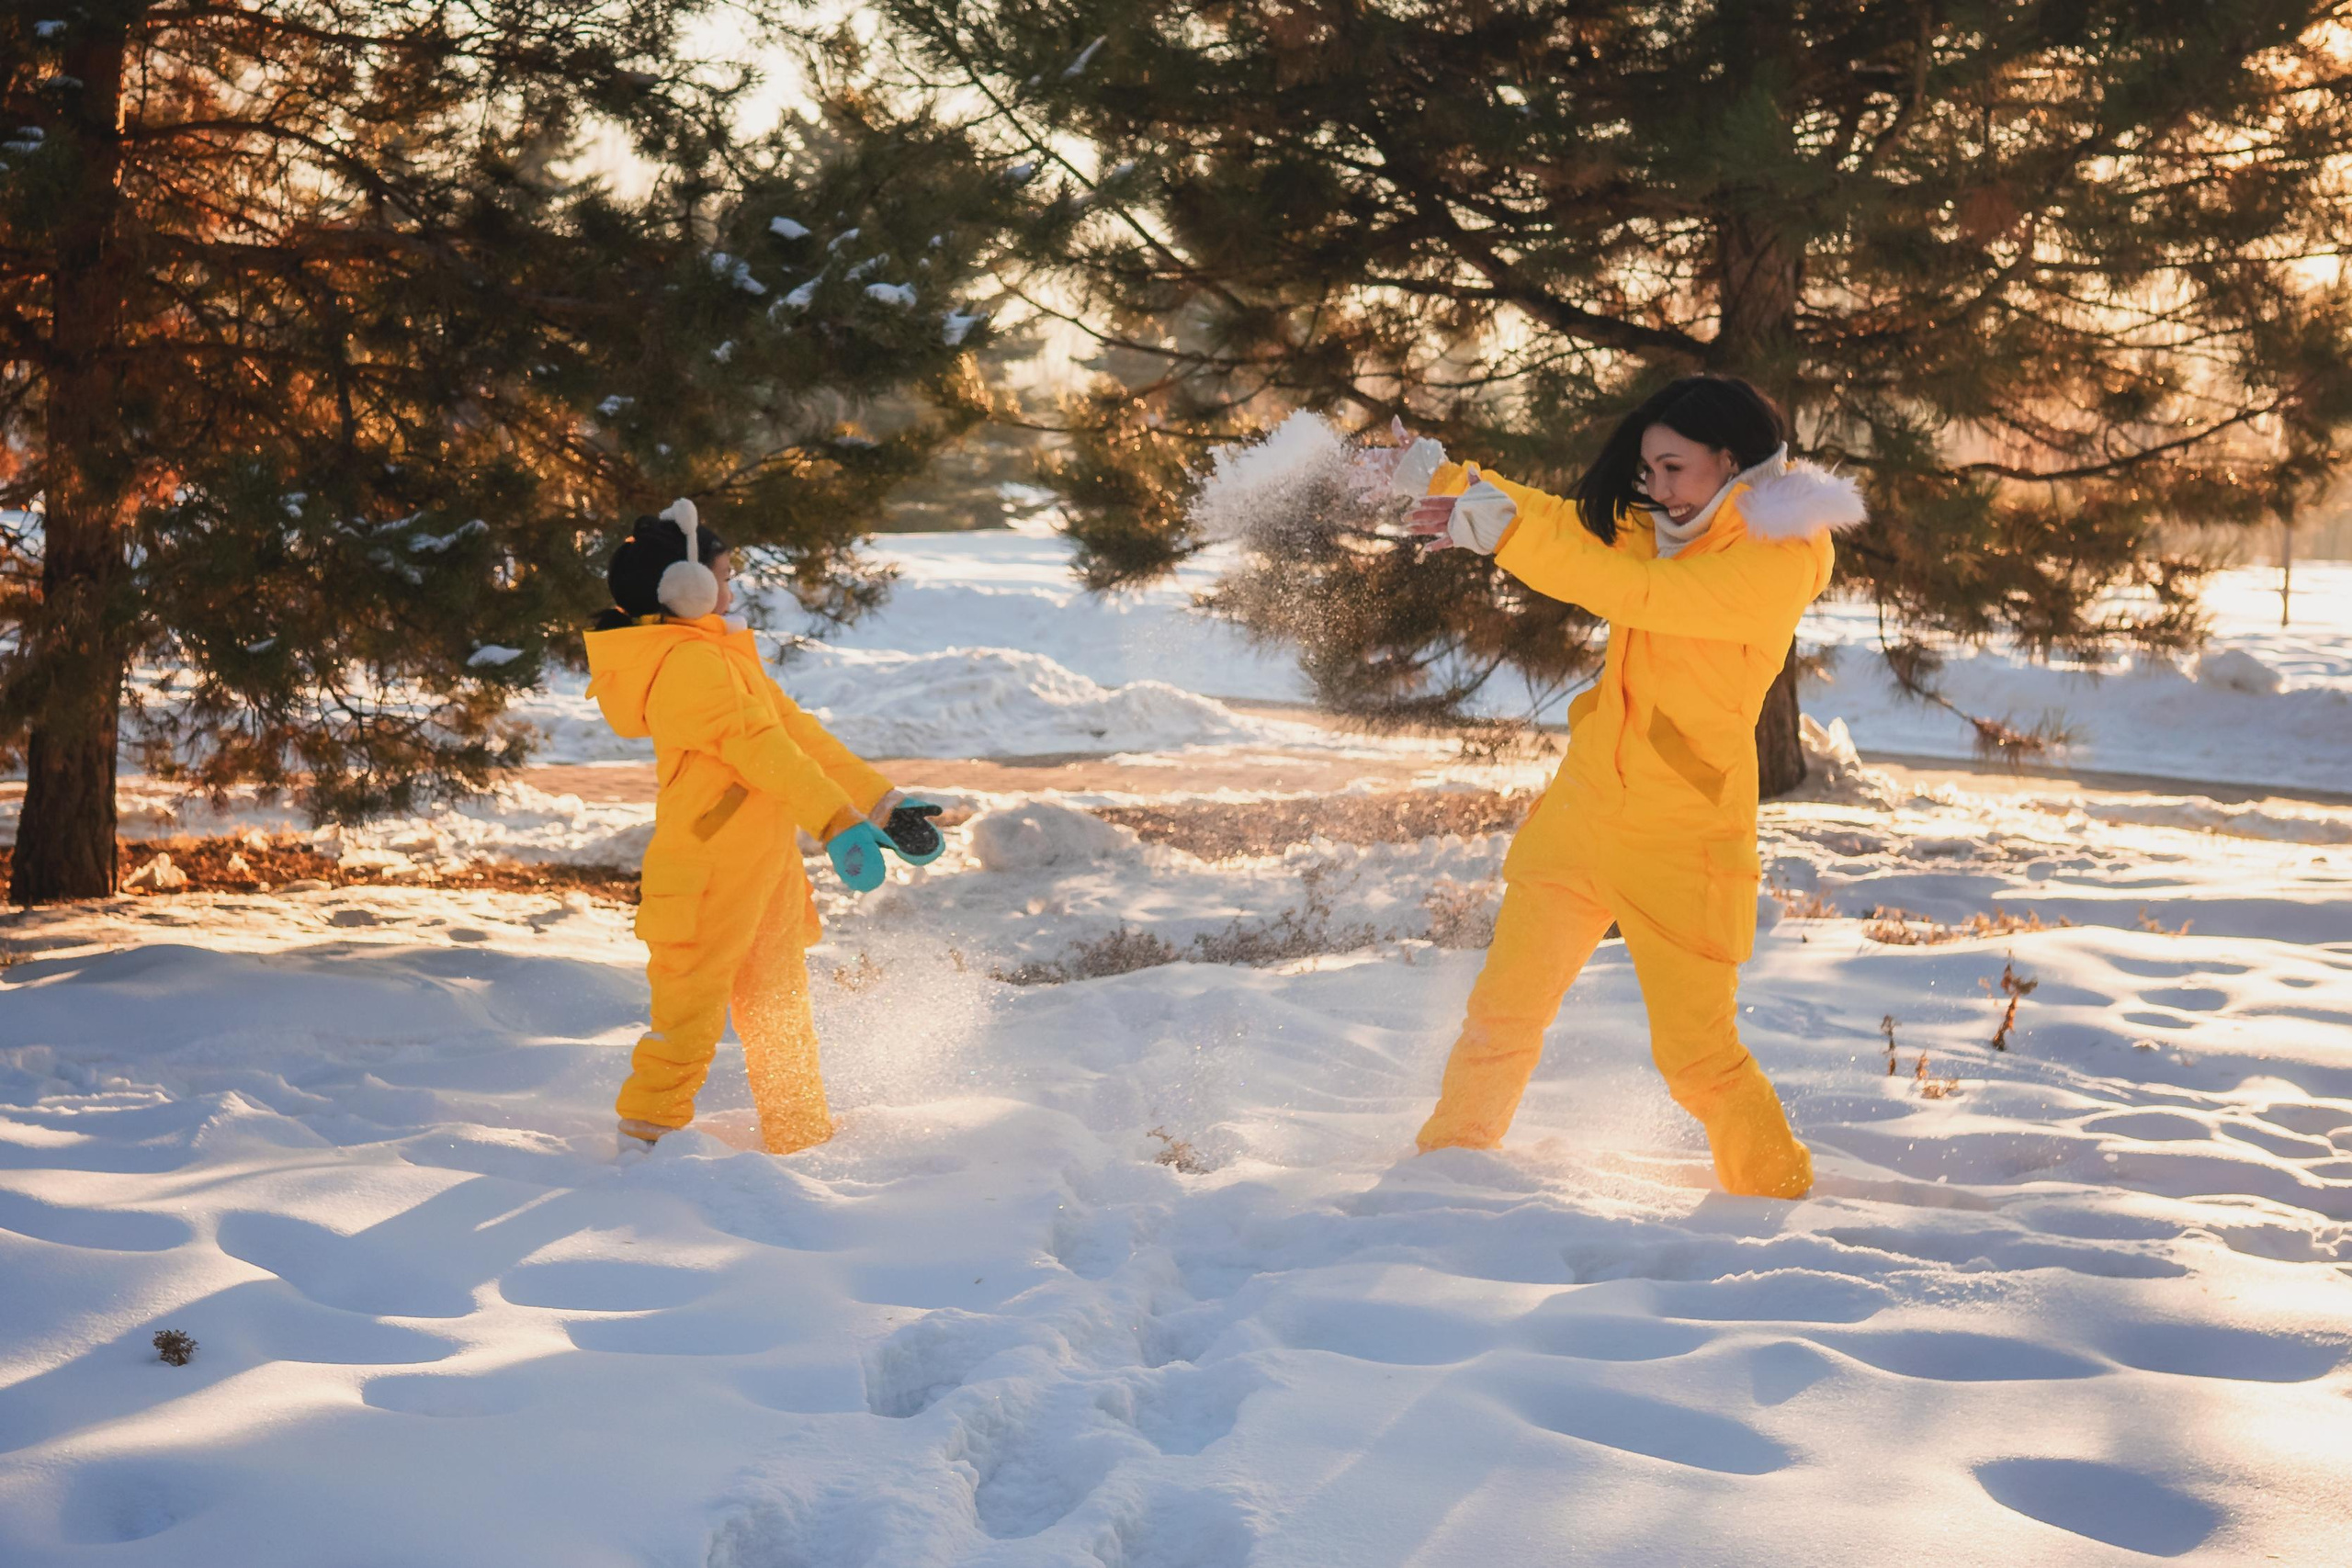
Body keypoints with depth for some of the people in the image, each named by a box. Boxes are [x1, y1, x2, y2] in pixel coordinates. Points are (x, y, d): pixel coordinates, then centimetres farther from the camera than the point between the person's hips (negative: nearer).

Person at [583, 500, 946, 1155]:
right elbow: (758, 746, -22)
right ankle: (647, 1141, 2)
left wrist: (881, 805, 15)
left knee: (779, 1007, 18)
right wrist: (839, 823, -26)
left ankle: (806, 1143, 28)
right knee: (690, 1010, -6)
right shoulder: (691, 662, -15)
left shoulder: (723, 655, 18)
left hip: (761, 868, 11)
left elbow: (797, 731, 18)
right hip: (709, 874, -10)